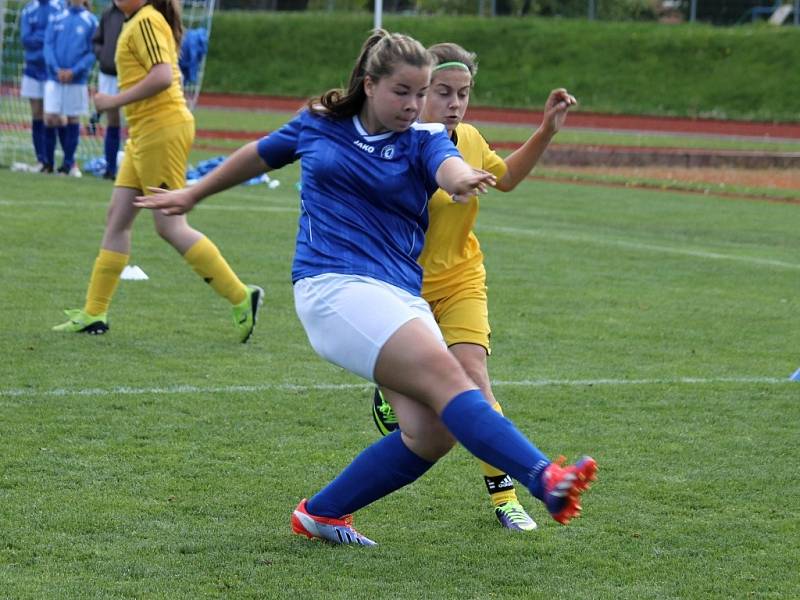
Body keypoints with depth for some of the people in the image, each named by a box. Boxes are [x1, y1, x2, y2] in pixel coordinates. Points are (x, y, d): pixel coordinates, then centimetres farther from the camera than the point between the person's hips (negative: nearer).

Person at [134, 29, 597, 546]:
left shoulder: (424, 139, 6)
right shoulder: (319, 124, 8)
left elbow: (448, 163, -19)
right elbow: (260, 155, 27)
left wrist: (461, 178, -44)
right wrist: (193, 195, 38)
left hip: (402, 297, 4)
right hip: (334, 285, -4)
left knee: (431, 434, -12)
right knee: (445, 376, -24)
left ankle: (322, 514, 7)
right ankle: (544, 479, -37)